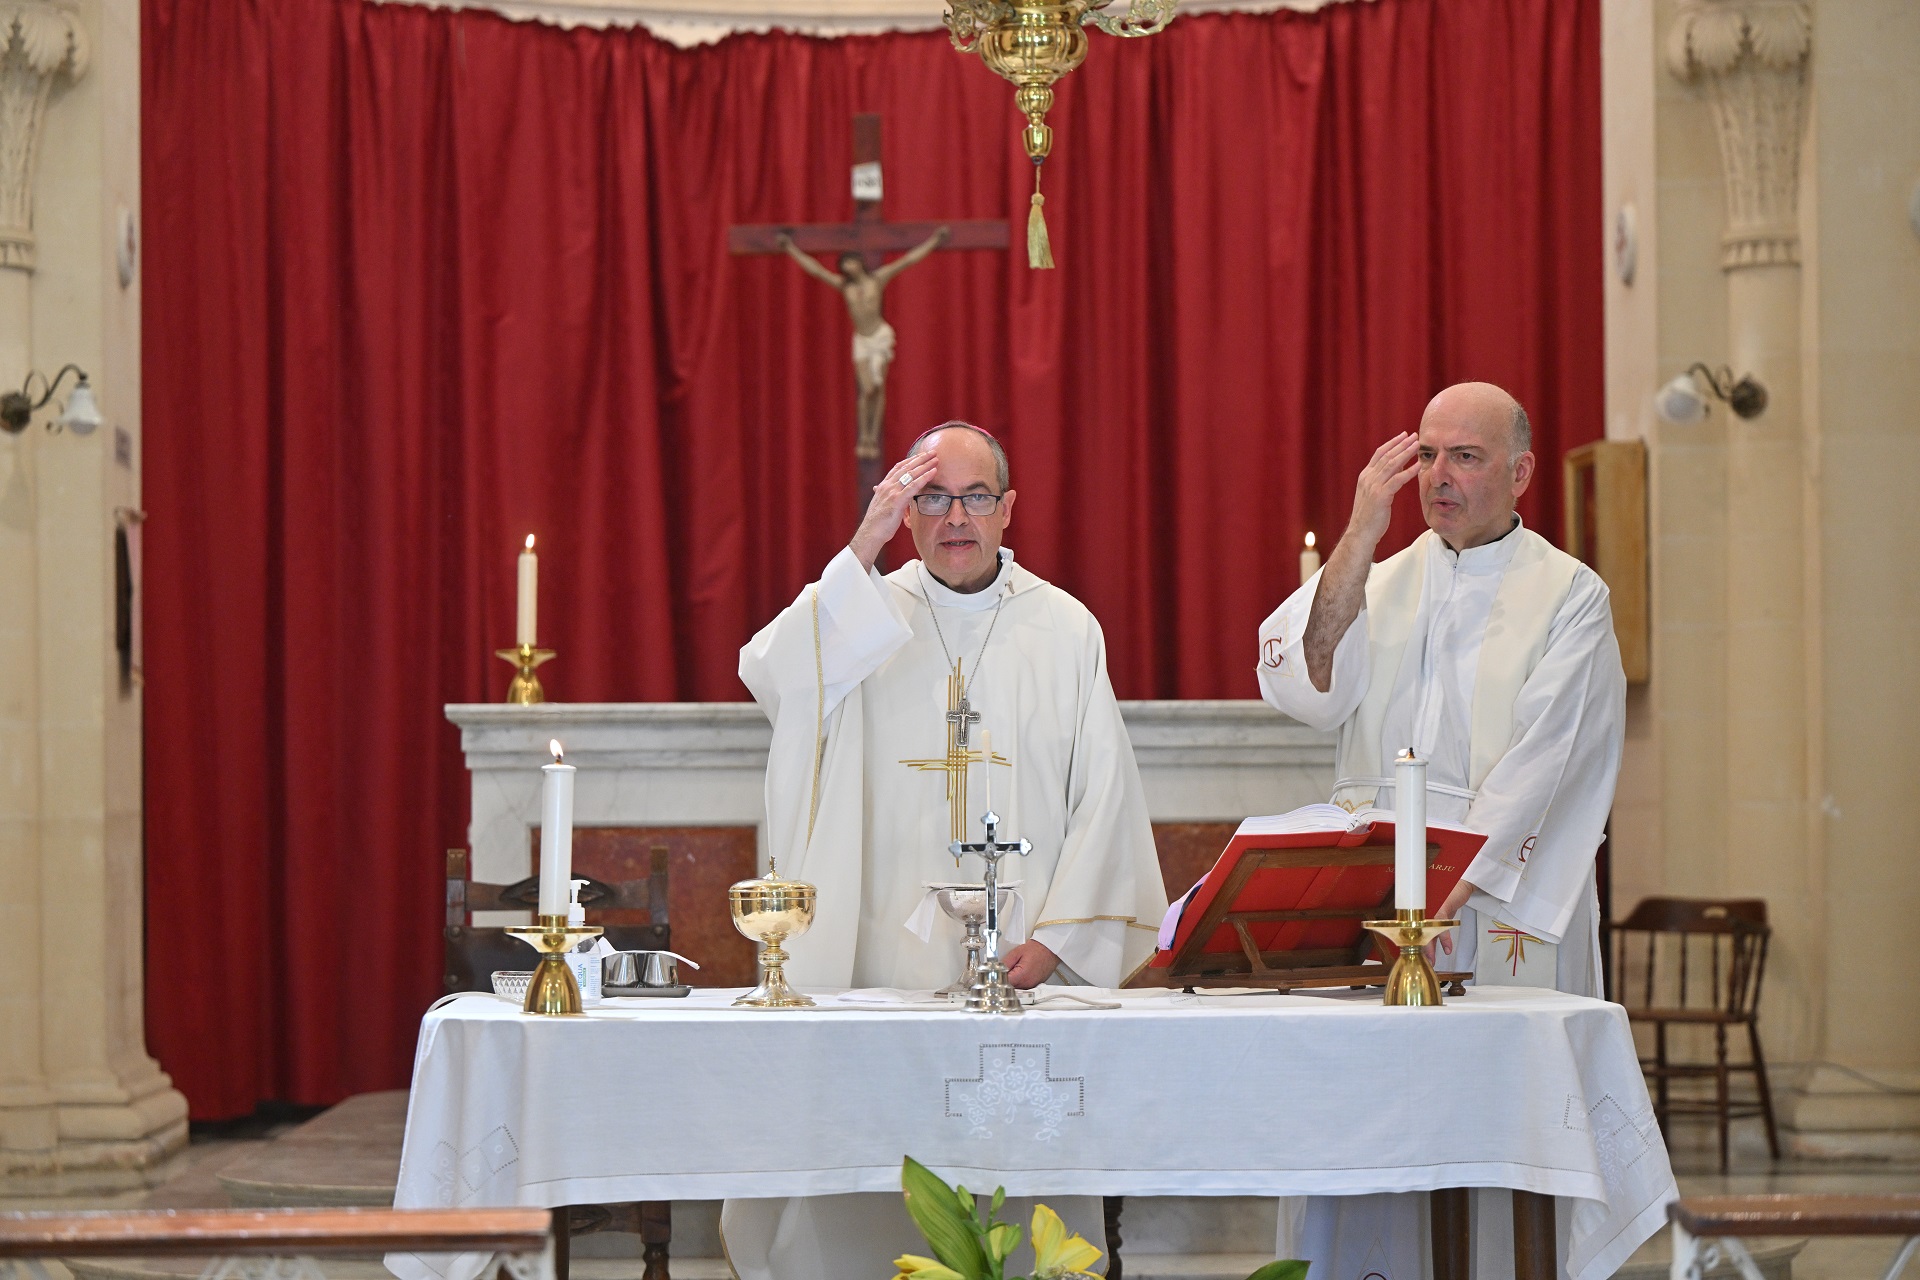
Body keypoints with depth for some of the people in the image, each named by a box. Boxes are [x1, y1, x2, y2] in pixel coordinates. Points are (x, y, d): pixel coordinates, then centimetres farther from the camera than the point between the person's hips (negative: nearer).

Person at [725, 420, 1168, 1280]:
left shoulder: (1065, 630, 9)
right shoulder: (861, 616, 7)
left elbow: (1103, 796, 5)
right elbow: (773, 680, -14)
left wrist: (1055, 936, -4)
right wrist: (863, 549, -19)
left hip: (1025, 965, 0)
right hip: (884, 965, 0)